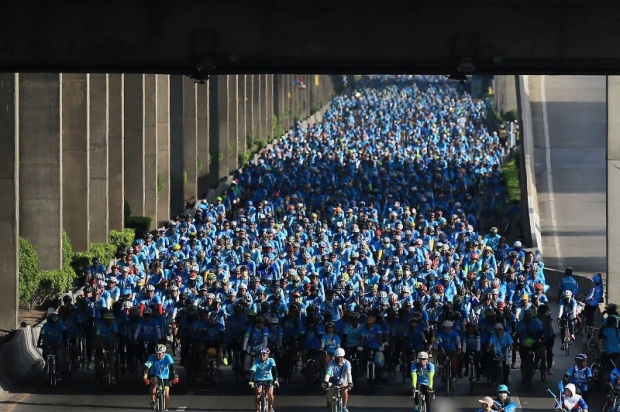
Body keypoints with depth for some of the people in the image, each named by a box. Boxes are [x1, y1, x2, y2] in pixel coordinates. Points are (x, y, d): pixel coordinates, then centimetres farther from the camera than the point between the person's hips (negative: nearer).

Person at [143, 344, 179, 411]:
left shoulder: (167, 357, -22)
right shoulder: (152, 357, -22)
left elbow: (172, 367, -30)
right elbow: (147, 367, -30)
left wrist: (175, 377, -42)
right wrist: (145, 377, -45)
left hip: (165, 377, 0)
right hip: (155, 375, 0)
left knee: (166, 394, -10)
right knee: (154, 383, -35)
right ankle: (152, 401, -27)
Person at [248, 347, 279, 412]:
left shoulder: (271, 361, -14)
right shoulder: (256, 362, -16)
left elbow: (274, 369, -26)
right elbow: (252, 371, -26)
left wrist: (276, 380, -41)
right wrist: (251, 381, -41)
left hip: (269, 380, 0)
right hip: (259, 380, 0)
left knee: (270, 393, -22)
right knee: (258, 393, -23)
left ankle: (270, 407, 4)